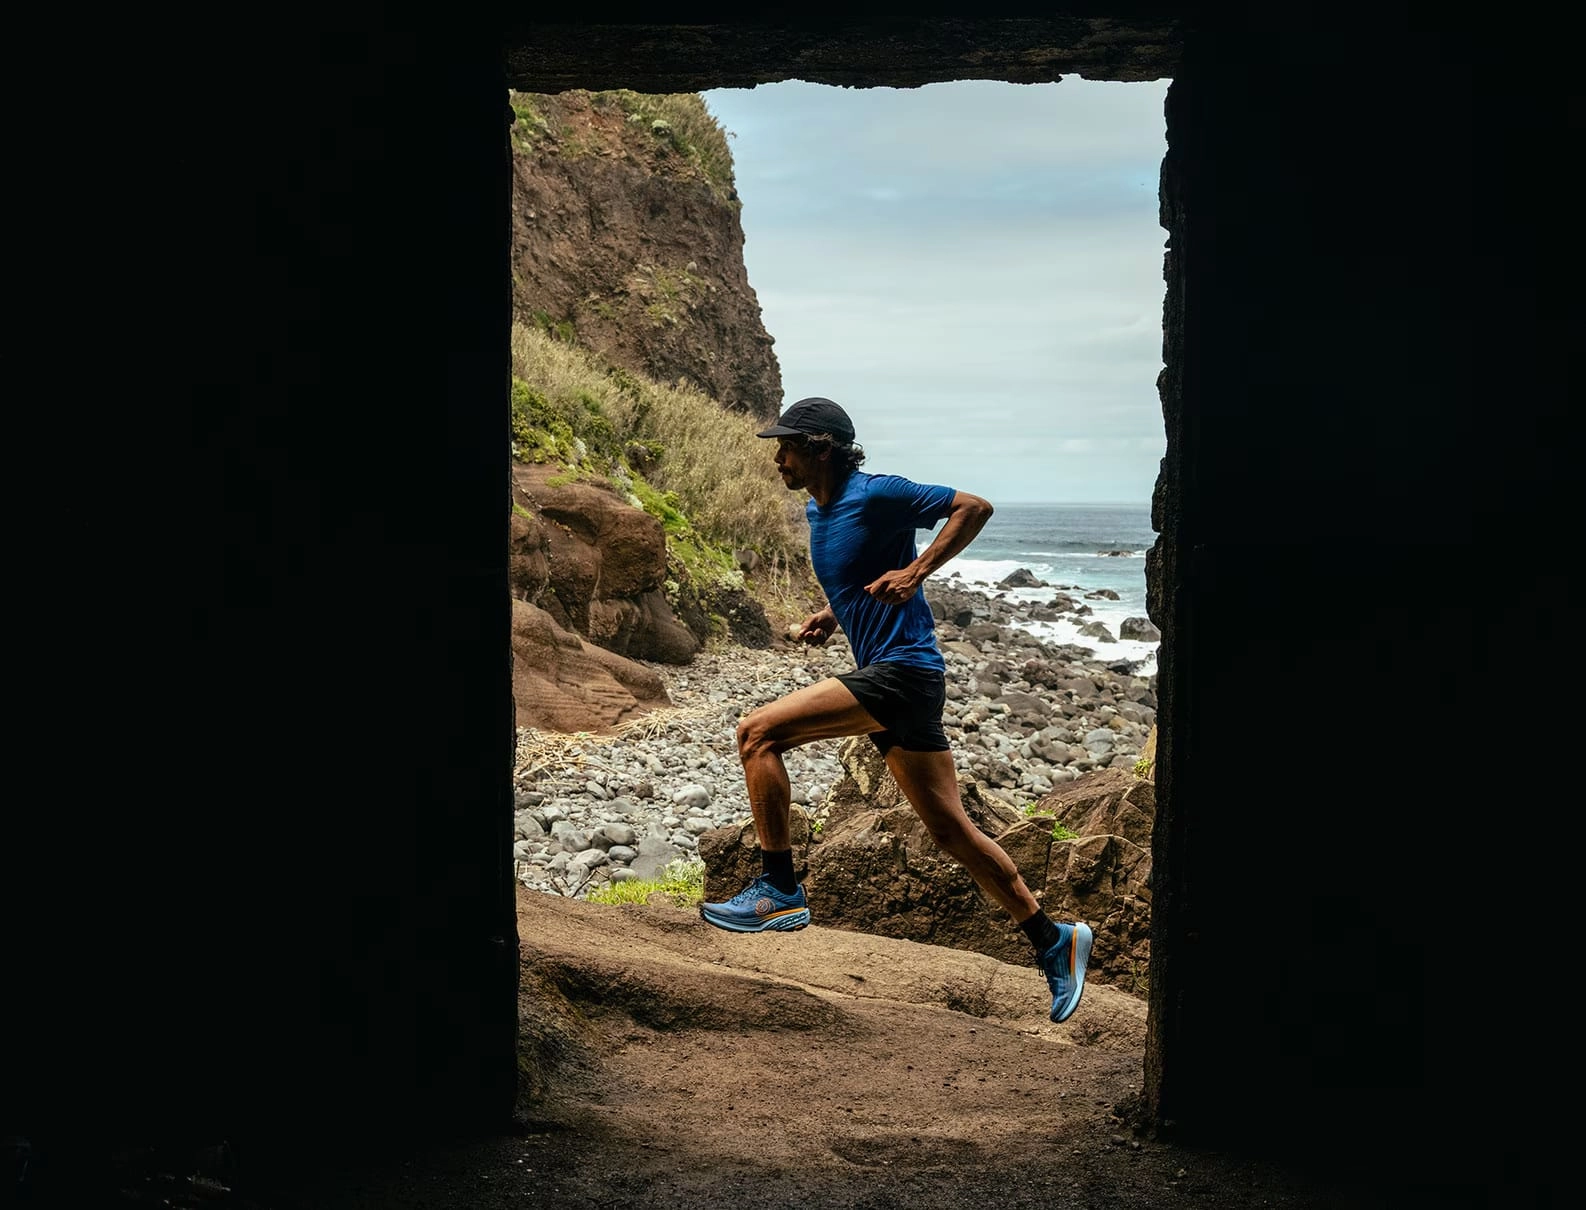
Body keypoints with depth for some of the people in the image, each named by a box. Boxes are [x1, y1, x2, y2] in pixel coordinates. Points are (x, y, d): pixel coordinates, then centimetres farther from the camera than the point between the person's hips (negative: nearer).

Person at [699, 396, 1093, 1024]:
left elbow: (974, 507, -11)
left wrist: (914, 573, -19)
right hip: (884, 676, 10)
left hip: (901, 670, -10)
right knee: (951, 829, 11)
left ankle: (780, 890, -9)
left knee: (758, 732, -16)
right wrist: (830, 615, 11)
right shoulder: (817, 511, 16)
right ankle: (1053, 939, 20)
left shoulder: (875, 494, -10)